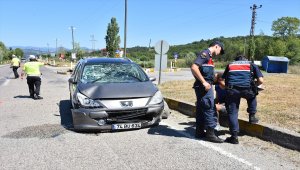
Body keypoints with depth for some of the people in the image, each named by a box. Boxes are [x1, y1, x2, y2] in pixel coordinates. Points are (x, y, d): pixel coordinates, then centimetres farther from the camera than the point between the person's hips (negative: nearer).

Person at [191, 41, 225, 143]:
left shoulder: (208, 56, 20)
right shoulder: (205, 53, -10)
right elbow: (194, 67, -23)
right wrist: (204, 82, -24)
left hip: (205, 86, 10)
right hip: (204, 86, -10)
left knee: (201, 109, 12)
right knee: (210, 109, -6)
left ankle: (200, 132, 20)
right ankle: (210, 133, 1)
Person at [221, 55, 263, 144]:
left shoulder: (230, 65, 30)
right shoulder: (252, 65, 26)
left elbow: (221, 80, 25)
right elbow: (260, 80, 14)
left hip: (232, 90, 0)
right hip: (247, 89, 0)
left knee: (232, 112, 9)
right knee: (252, 94, 34)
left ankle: (234, 136, 5)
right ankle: (252, 117, 33)